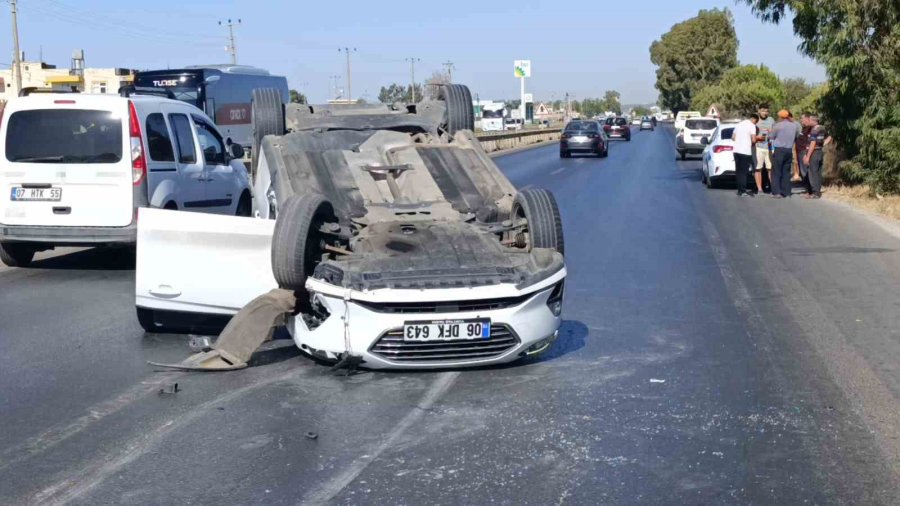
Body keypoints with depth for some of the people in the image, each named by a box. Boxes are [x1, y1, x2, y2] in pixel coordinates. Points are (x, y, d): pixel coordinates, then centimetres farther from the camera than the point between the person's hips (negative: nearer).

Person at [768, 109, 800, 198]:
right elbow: (796, 137, 9)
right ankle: (786, 192, 9)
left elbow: (771, 136, -1)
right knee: (786, 172, 10)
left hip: (779, 150, -5)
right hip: (789, 151, 5)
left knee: (776, 172, -2)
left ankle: (776, 192, -10)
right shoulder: (795, 126, 6)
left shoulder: (778, 125, -9)